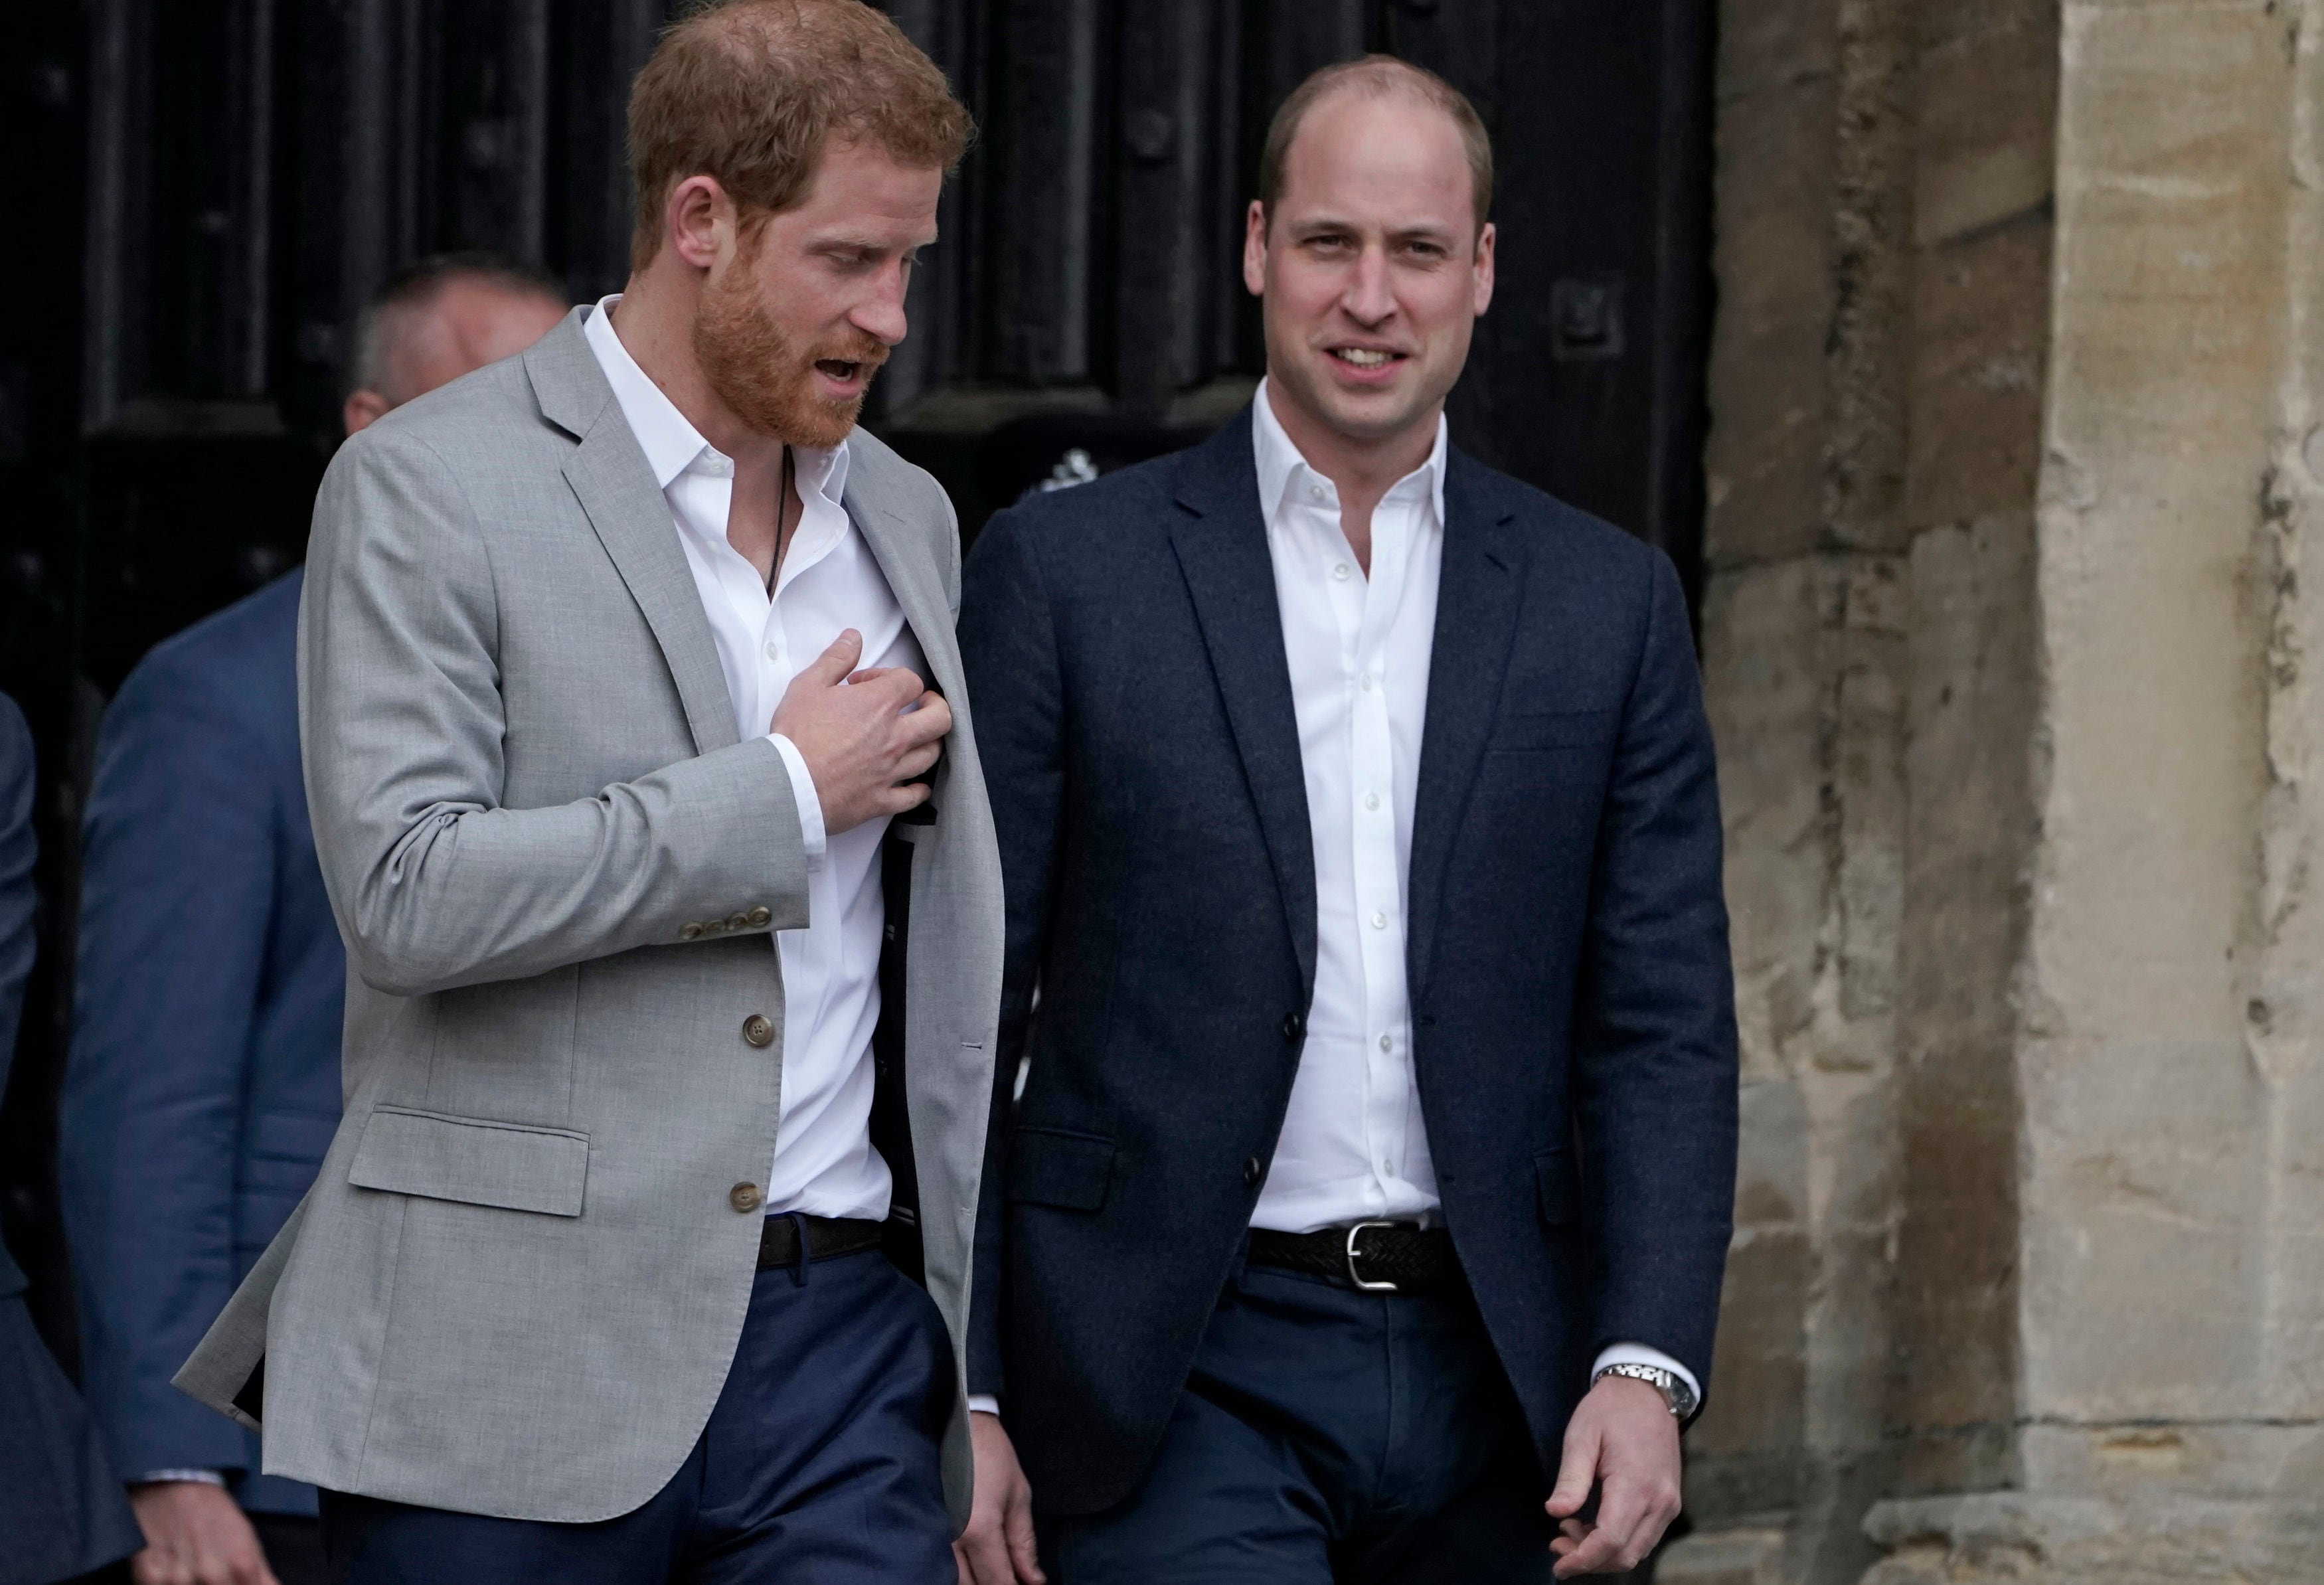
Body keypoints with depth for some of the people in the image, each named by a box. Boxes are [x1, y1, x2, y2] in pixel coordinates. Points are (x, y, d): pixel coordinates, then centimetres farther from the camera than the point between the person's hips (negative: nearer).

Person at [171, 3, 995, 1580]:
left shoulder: (909, 518, 16)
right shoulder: (428, 488, -4)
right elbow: (409, 895, -16)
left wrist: (988, 1382, 16)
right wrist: (782, 795, -10)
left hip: (850, 1345, 5)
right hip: (513, 1380, -4)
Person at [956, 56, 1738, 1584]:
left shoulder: (1610, 602, 9)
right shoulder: (1065, 571, 2)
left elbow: (1665, 1026, 6)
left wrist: (1647, 1364, -8)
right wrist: (956, 1398, -5)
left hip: (1484, 1378, 3)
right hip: (1178, 1385, -3)